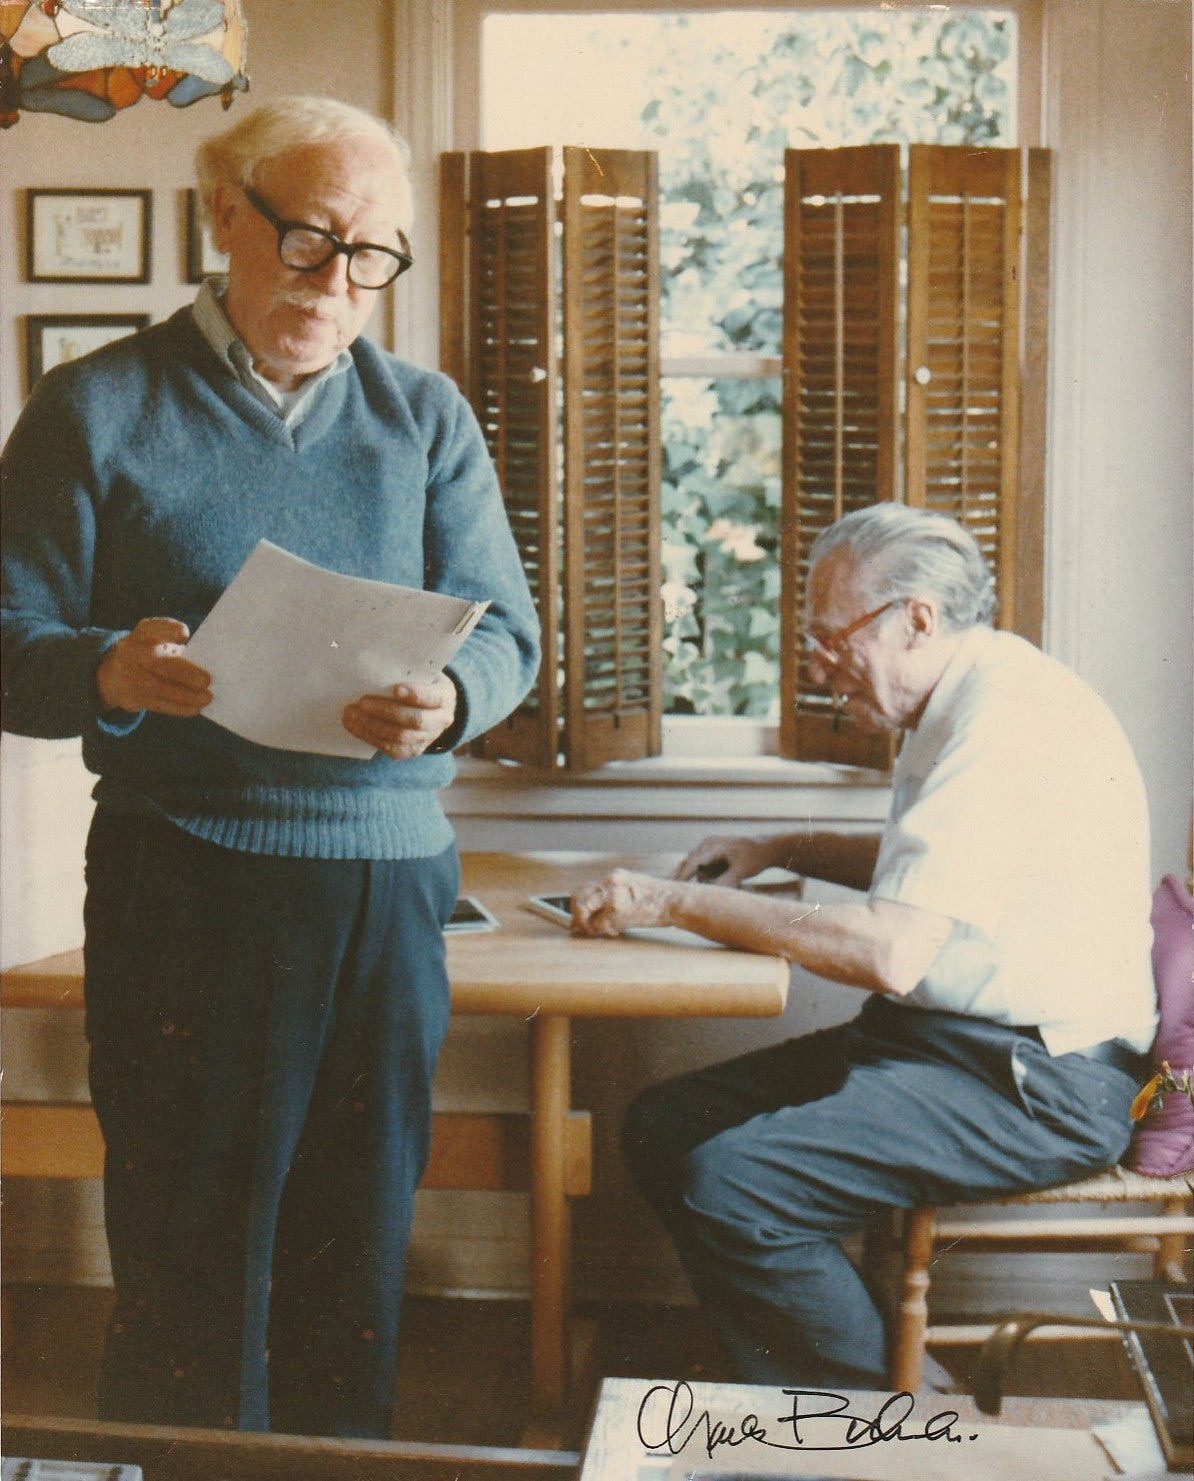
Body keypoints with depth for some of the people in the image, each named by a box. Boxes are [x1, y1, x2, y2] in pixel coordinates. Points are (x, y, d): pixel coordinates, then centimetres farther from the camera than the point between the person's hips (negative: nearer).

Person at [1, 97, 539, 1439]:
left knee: (359, 1243, 9)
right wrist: (110, 674, -23)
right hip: (183, 875, -2)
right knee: (190, 1254, 2)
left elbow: (506, 632, 7)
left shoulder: (426, 418, 12)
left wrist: (448, 700, -16)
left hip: (389, 876, 3)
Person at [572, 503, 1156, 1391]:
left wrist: (677, 903, -21)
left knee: (729, 1183, -24)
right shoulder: (966, 703, 13)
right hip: (943, 1040, 11)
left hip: (1035, 1085, -10)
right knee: (664, 1127, 2)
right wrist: (783, 851, 17)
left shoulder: (1010, 718, -21)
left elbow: (891, 950, -30)